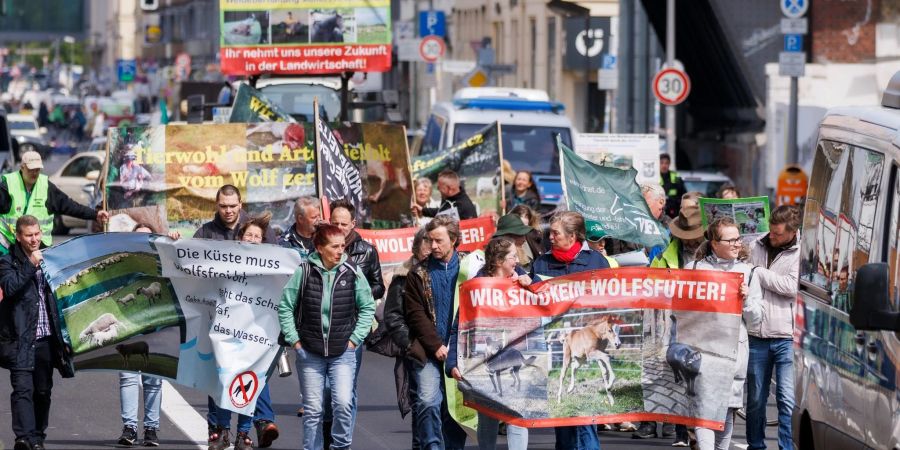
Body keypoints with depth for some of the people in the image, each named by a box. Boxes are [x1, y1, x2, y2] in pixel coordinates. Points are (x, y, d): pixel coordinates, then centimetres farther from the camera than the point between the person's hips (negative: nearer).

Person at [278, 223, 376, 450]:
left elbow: (368, 307, 7)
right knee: (312, 410, 5)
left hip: (343, 353, 0)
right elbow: (285, 307, 4)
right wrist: (294, 340, 0)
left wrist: (355, 339, 1)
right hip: (310, 354, 0)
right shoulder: (304, 272, -5)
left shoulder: (352, 272, -4)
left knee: (343, 403, -16)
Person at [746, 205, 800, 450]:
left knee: (788, 398, -7)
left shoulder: (801, 253, -4)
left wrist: (758, 273, -10)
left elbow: (792, 287, -15)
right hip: (757, 336, 4)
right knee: (755, 398, 11)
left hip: (787, 337, -4)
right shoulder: (755, 247, 8)